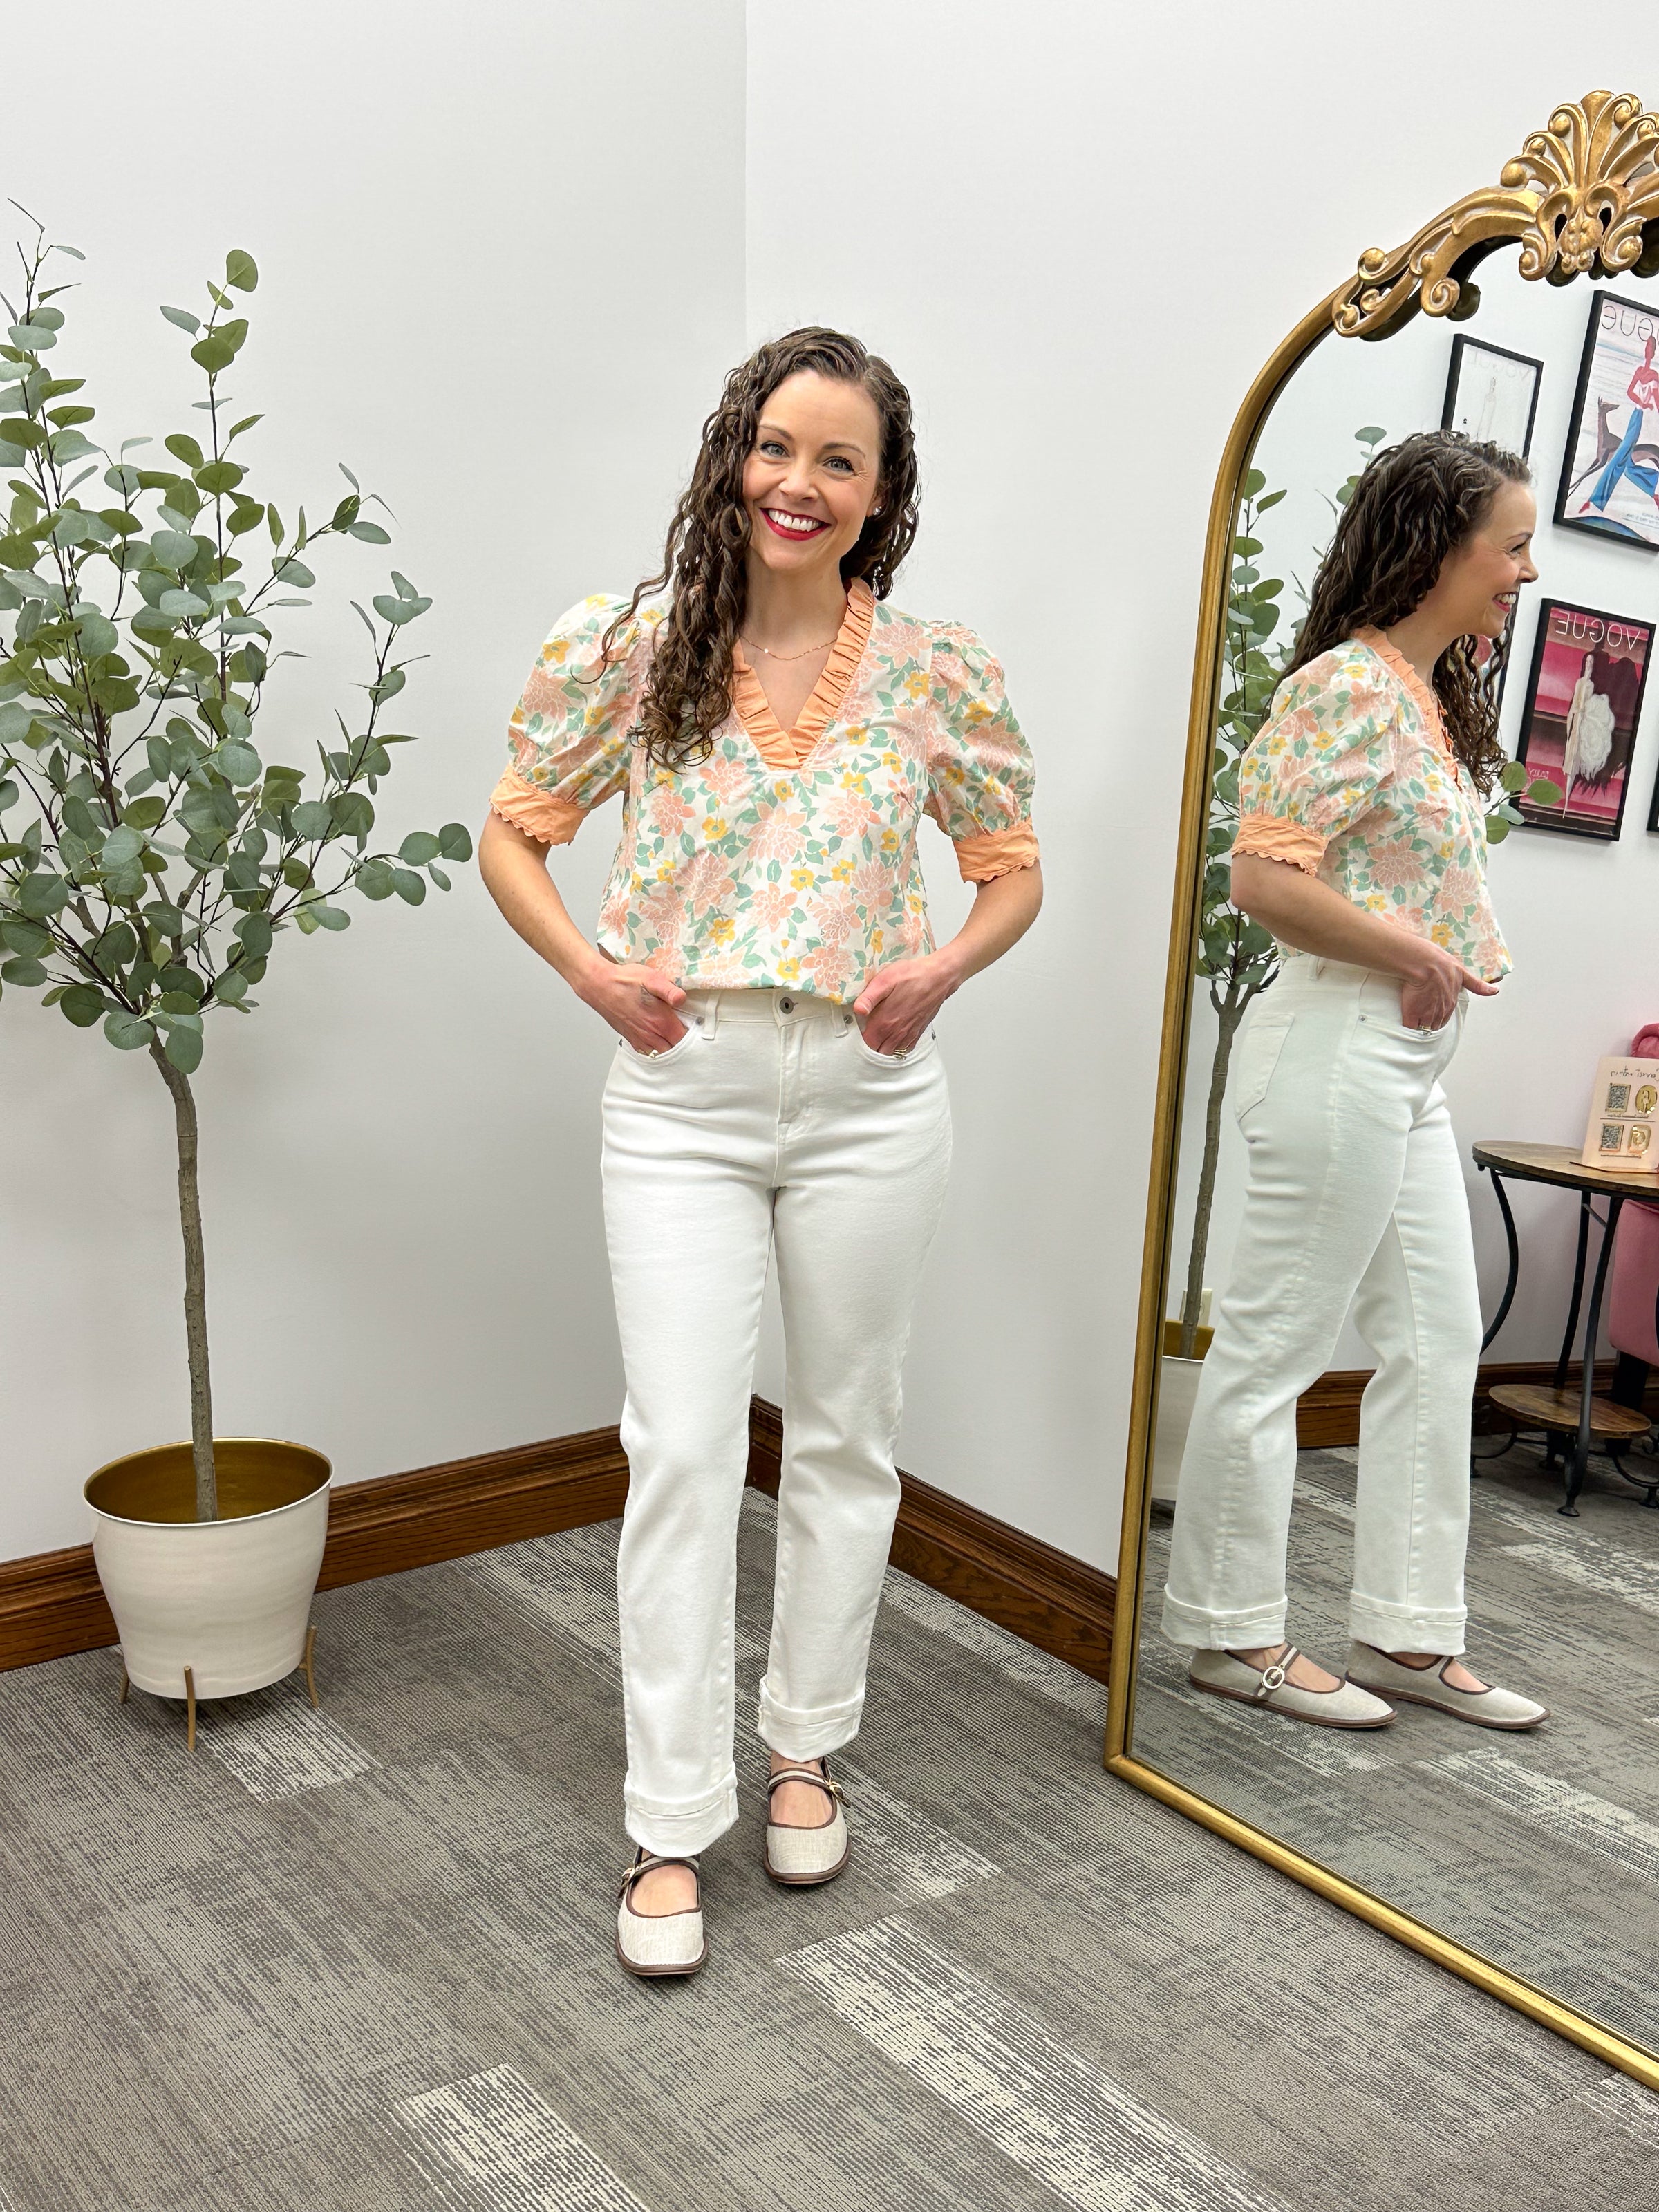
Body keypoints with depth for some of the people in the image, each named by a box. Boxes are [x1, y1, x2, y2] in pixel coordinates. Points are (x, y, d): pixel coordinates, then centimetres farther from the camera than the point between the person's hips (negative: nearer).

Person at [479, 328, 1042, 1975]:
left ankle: (806, 1743, 34)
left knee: (845, 1433, 12)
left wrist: (946, 969, -8)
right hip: (682, 1092, -1)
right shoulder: (627, 648, 0)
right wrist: (588, 968, -7)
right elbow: (513, 833, 9)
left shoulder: (935, 670, 1)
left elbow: (1013, 867, 11)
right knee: (681, 1448, -2)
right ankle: (671, 1826, 14)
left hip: (871, 1091, 1)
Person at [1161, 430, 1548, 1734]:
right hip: (1338, 1045, -10)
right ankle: (1232, 1631, 17)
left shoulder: (1433, 697, 16)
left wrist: (1456, 960, 5)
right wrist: (1416, 958, -14)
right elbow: (1266, 878, -22)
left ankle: (1409, 1631, 26)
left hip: (1412, 1062, 10)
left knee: (1440, 1344, 13)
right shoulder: (1347, 685, -13)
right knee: (1275, 1347, 1)